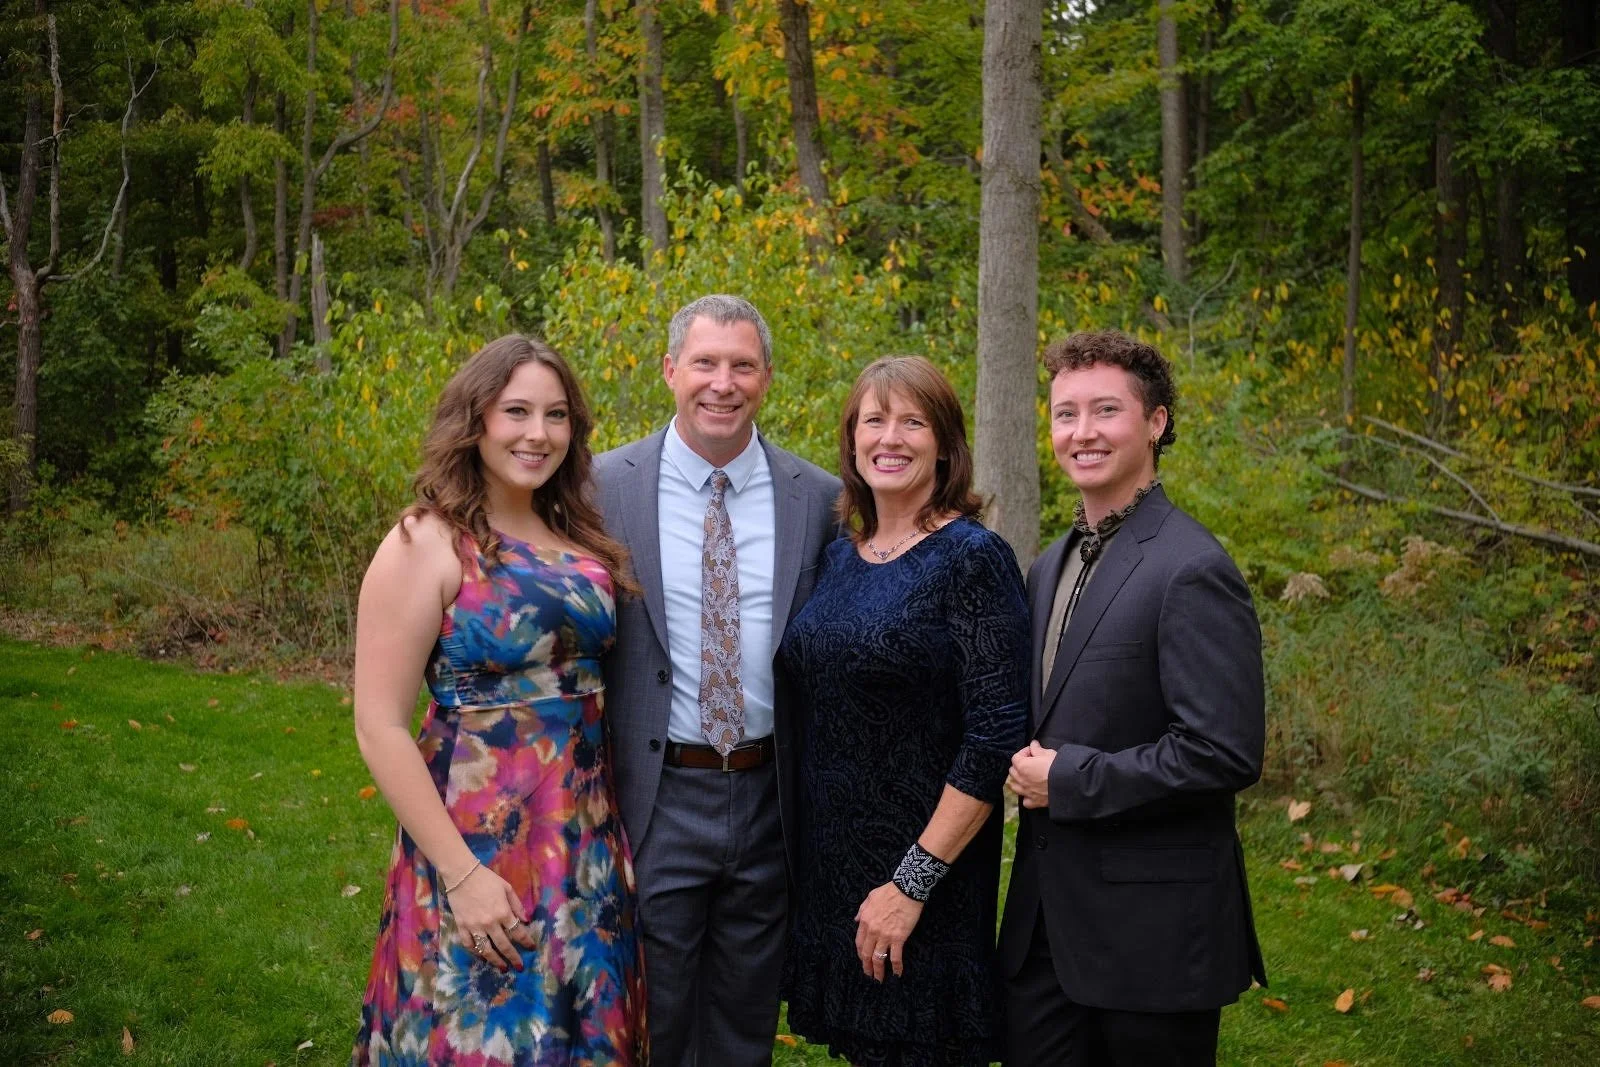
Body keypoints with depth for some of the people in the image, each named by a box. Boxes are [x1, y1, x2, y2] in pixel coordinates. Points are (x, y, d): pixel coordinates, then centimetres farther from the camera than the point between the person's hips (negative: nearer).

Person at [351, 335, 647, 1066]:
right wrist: (461, 873, -17)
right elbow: (379, 730, -14)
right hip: (481, 841, -6)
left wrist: (605, 826, 6)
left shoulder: (579, 537, 7)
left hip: (587, 843, 6)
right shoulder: (427, 544, -11)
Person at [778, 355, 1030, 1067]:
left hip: (925, 872, -6)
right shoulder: (840, 558, 7)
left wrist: (912, 883, -19)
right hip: (830, 862, 6)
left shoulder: (972, 558, -13)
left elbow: (996, 737, -18)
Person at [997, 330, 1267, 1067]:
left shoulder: (1190, 571, -16)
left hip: (1152, 925, -7)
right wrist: (1027, 765, -1)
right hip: (1047, 918, 8)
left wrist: (1070, 780, -17)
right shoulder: (1051, 566, 11)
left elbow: (1226, 752, -22)